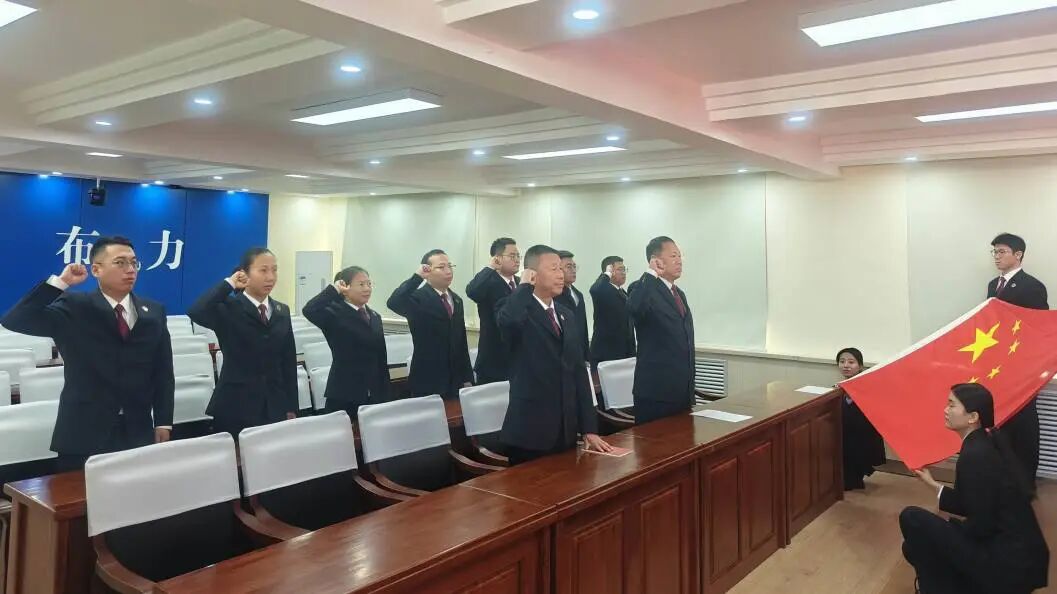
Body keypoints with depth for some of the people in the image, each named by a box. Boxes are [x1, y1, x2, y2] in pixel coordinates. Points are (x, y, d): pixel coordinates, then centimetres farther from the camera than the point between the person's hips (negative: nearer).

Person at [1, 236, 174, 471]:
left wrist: (163, 423, 3)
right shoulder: (74, 308, -1)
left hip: (139, 433, 2)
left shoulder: (154, 312, 7)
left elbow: (163, 372, 8)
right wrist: (60, 282, -17)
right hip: (82, 435, -2)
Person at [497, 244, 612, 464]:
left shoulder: (566, 314, 13)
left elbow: (579, 371, 11)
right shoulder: (519, 311, -9)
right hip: (530, 431, -6)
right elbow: (507, 320, -36)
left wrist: (589, 428, 6)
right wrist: (525, 286, -16)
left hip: (567, 430, 7)